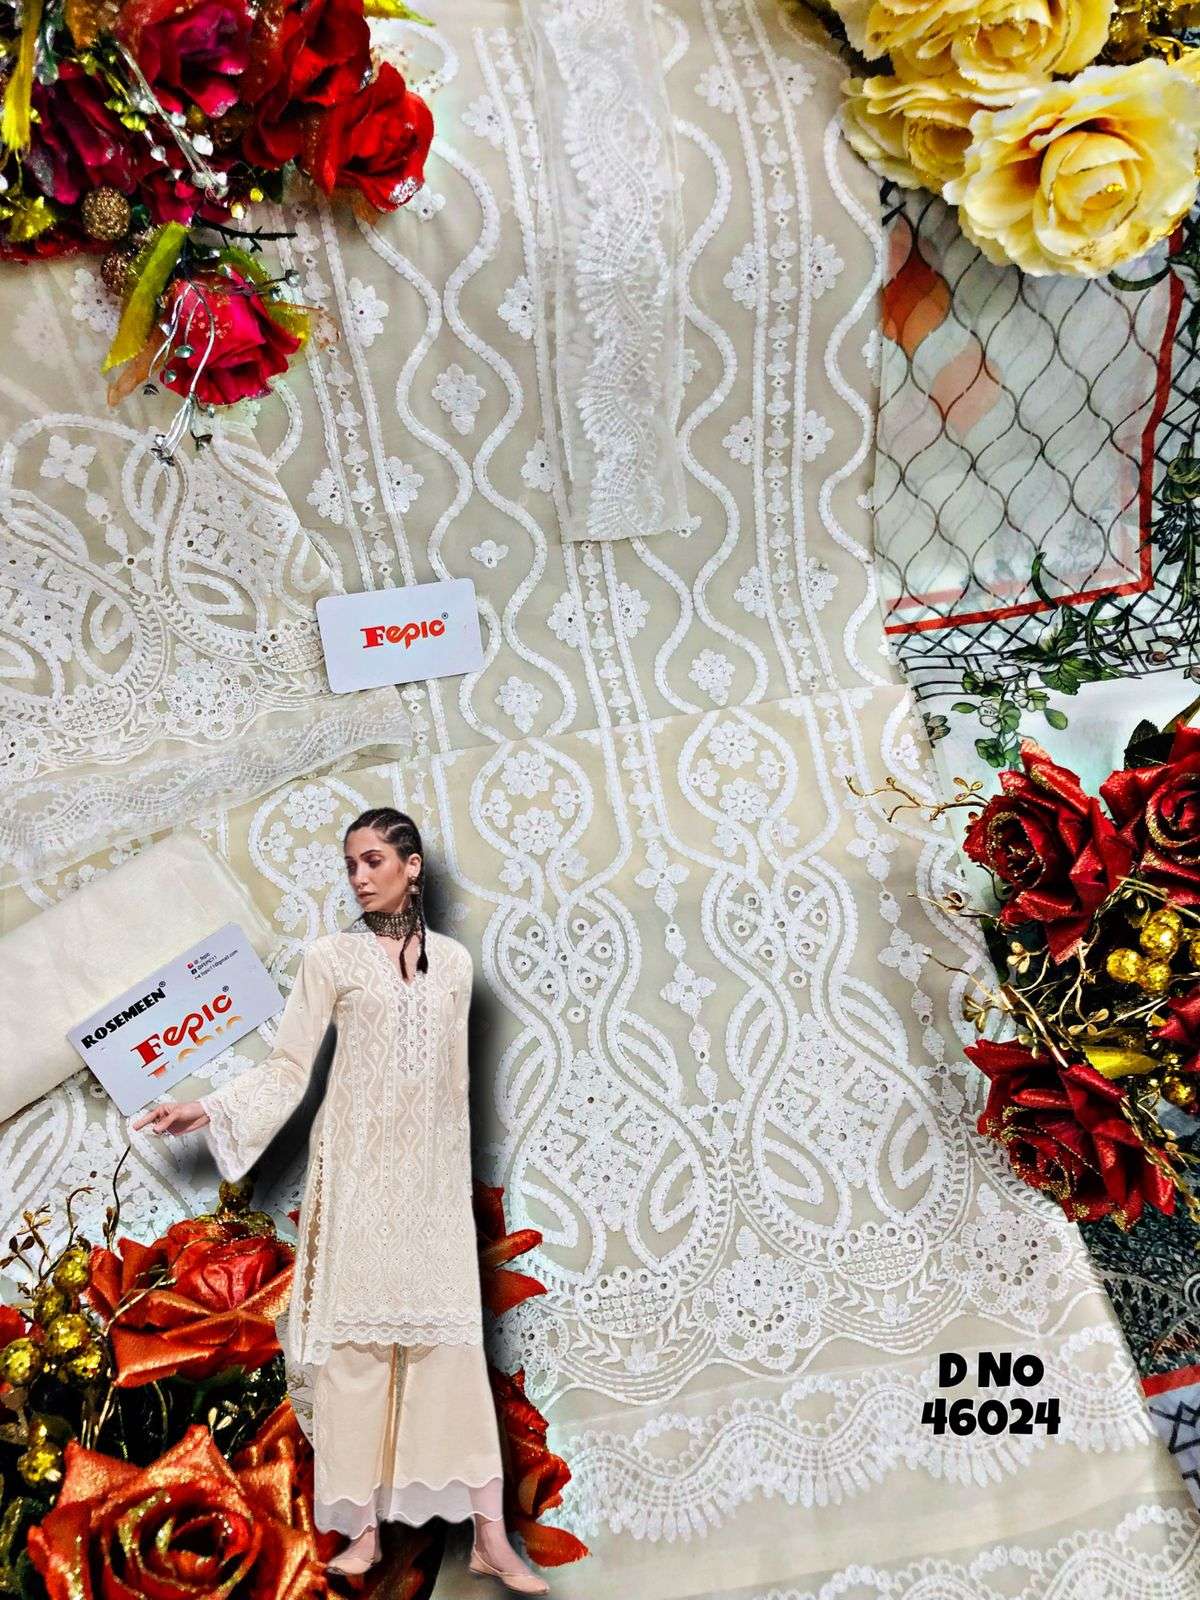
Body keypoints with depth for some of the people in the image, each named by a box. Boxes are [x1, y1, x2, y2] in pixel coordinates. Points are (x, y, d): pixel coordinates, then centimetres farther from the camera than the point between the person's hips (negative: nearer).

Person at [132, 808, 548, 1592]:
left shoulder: (454, 960, 7)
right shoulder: (331, 956, 0)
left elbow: (454, 1076, 12)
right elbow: (289, 1067, -3)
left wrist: (459, 1170, 14)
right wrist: (207, 1108, -15)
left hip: (433, 1173, 2)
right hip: (356, 1168, -2)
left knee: (453, 1338, 1)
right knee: (353, 1336, 3)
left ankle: (491, 1536, 8)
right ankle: (364, 1527, 16)